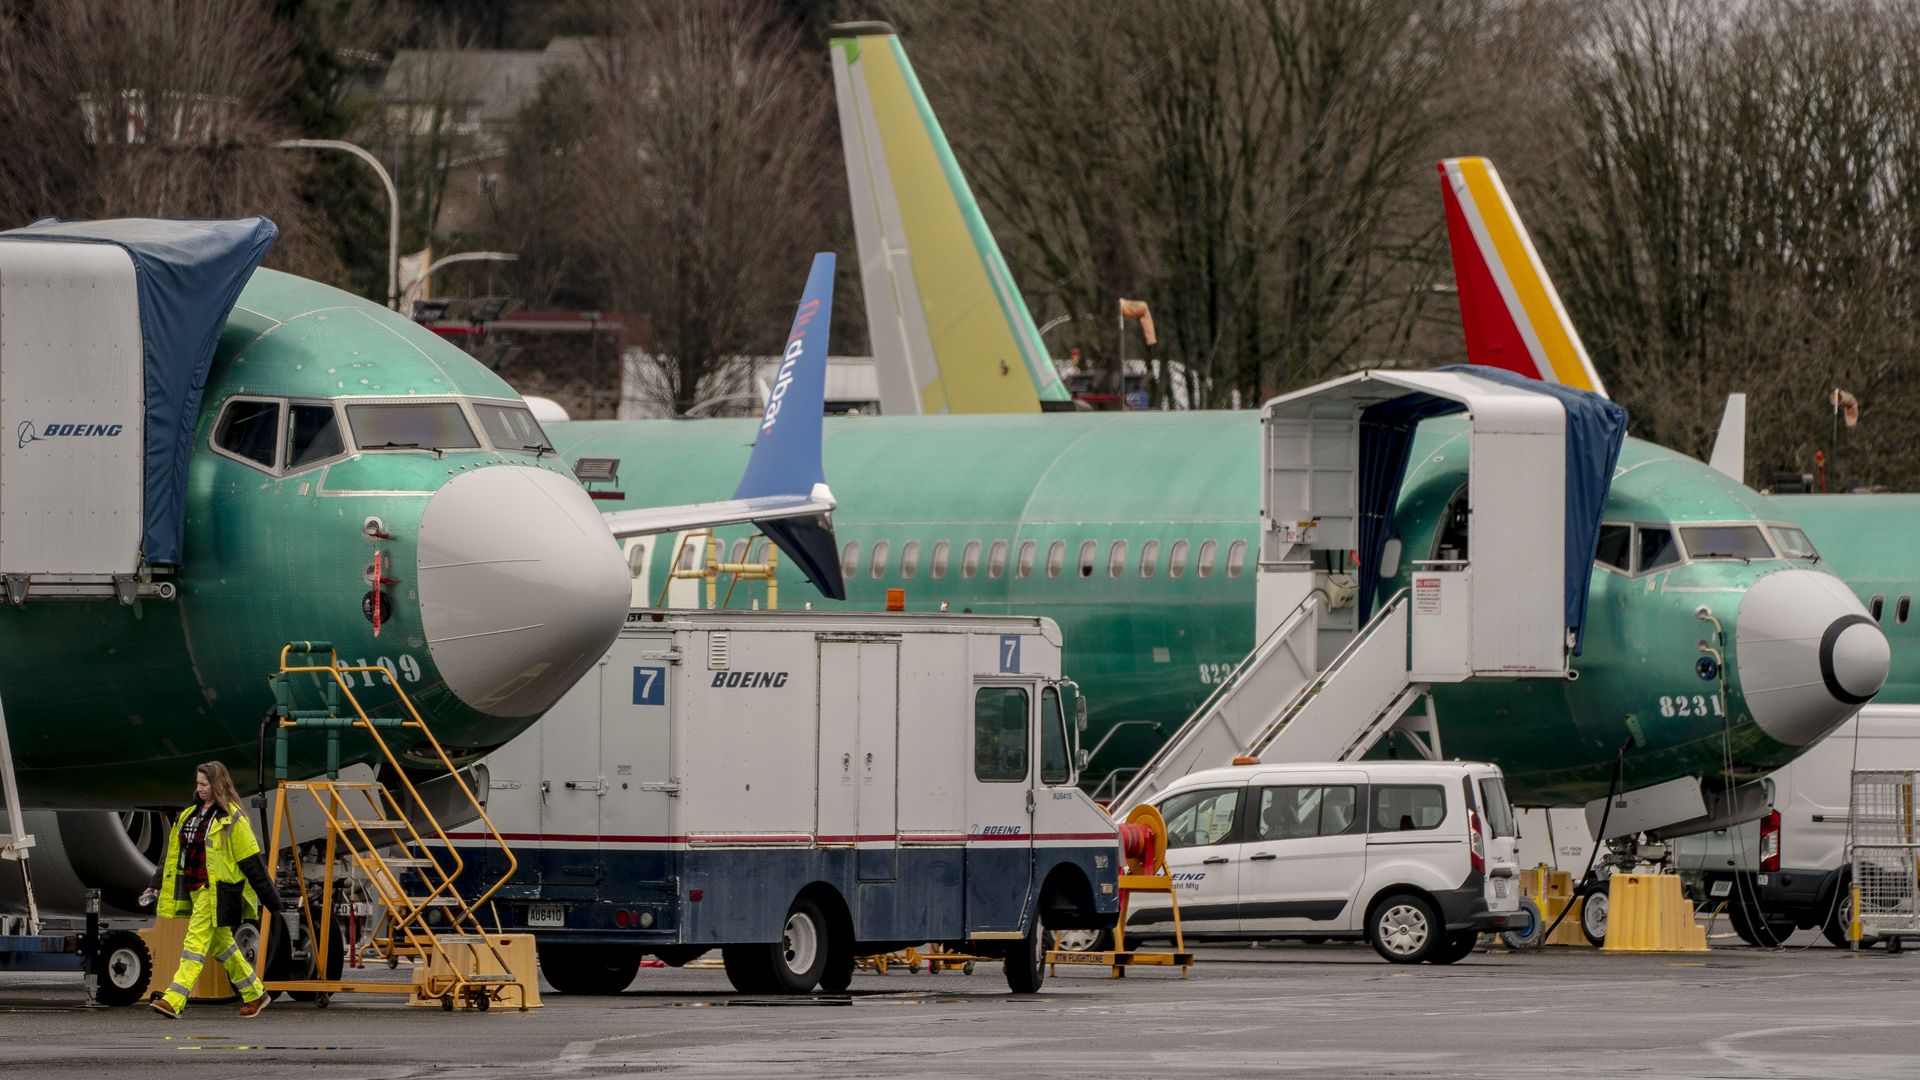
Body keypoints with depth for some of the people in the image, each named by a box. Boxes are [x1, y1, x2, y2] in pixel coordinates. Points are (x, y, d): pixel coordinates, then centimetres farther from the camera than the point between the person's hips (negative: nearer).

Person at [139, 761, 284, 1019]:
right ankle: (254, 994, 28)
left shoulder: (232, 819, -10)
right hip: (195, 890, 9)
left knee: (196, 942, -14)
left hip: (215, 891, -9)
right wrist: (156, 886, 16)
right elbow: (172, 853, 19)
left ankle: (173, 1002, -20)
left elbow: (250, 860, -10)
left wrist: (269, 896, -8)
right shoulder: (189, 815, 13)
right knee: (221, 944, 16)